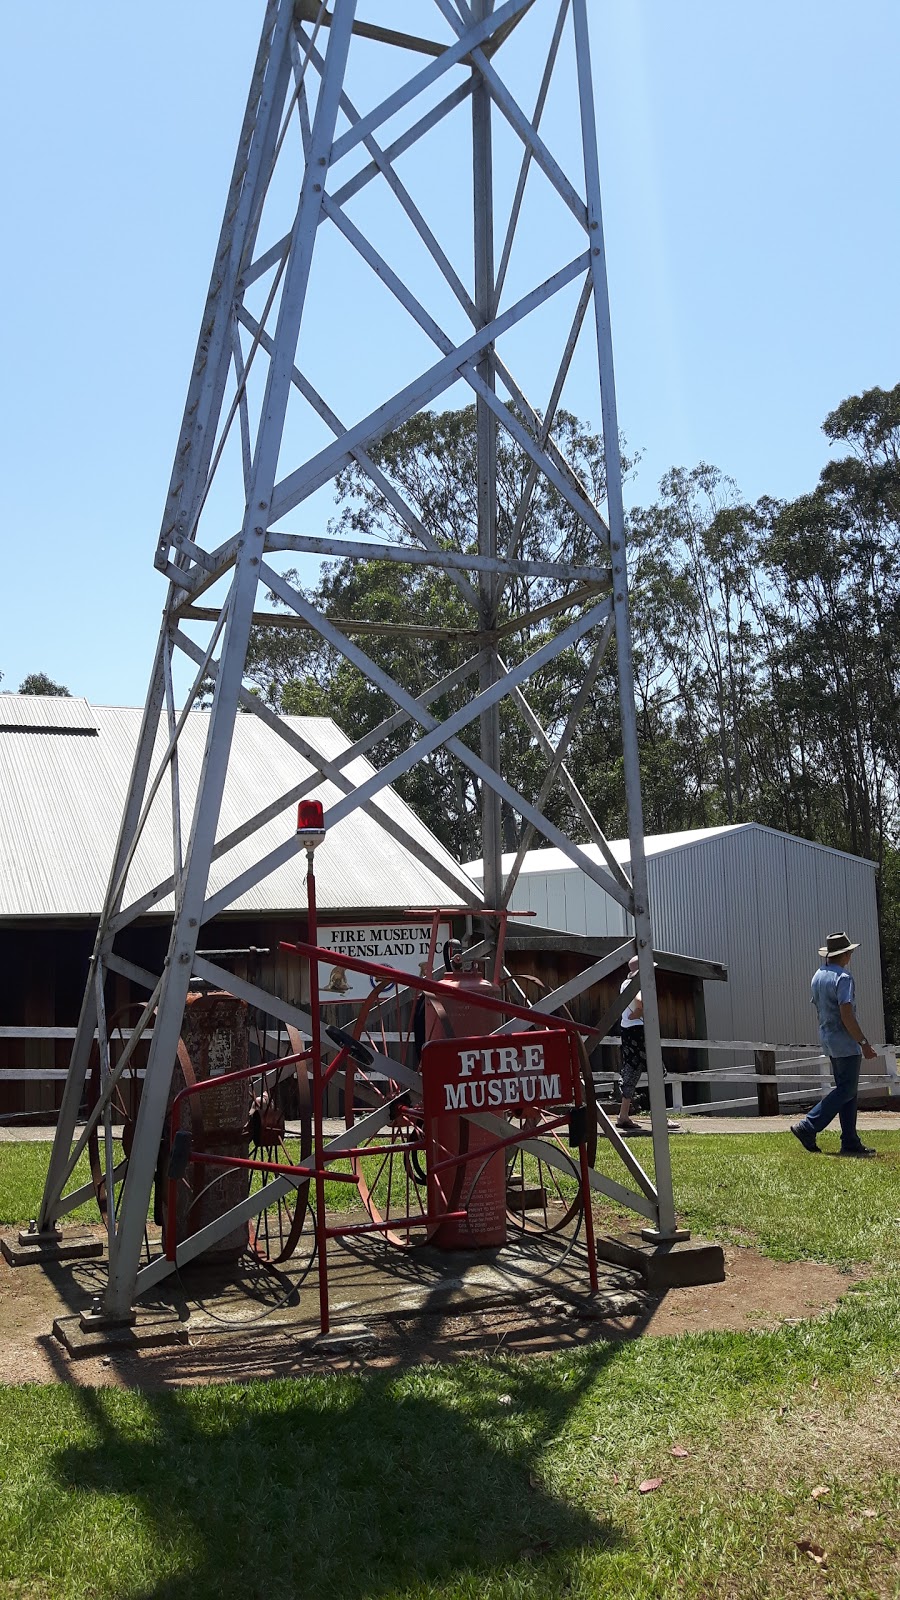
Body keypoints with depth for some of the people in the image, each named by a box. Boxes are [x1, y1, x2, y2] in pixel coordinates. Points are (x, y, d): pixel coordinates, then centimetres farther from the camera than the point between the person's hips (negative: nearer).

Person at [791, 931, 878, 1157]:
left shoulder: (817, 976, 11)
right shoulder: (842, 978, -16)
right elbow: (846, 1016, -22)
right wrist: (864, 1043, -17)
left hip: (828, 1039, 9)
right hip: (845, 1041, -9)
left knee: (846, 1090, 12)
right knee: (846, 1090, -4)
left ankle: (850, 1142, 11)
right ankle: (807, 1128, -9)